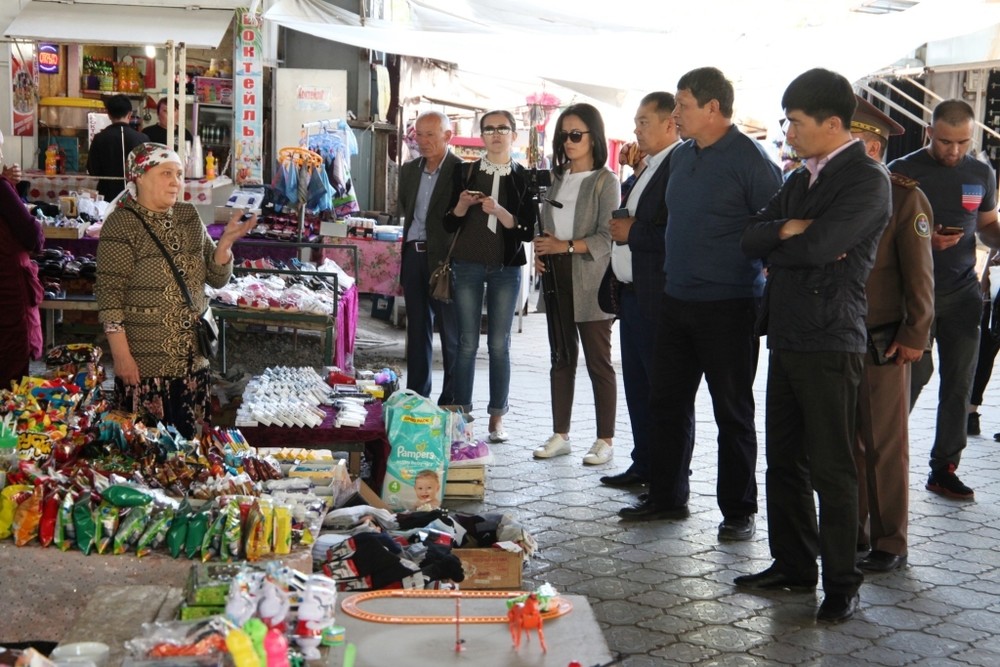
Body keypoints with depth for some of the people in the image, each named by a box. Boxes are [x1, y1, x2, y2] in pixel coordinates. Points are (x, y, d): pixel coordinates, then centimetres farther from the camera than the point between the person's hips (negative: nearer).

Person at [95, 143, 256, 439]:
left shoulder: (189, 217, 10)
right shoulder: (121, 224, -9)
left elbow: (218, 278, 11)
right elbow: (109, 295, -14)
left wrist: (224, 244, -10)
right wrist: (121, 356, -18)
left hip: (192, 361, 6)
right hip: (143, 365, -6)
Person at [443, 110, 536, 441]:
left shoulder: (524, 178, 4)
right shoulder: (466, 173, 7)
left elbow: (528, 230, -3)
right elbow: (449, 225, 7)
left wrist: (499, 212, -17)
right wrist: (463, 205, -12)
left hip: (506, 267, -1)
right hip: (468, 265, 1)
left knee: (500, 344, 2)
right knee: (467, 343, 1)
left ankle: (497, 418, 8)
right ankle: (462, 414, 6)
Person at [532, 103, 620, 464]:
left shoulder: (604, 181, -5)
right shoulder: (558, 179, 14)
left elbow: (608, 235, -12)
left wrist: (566, 246, -17)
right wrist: (541, 251, 0)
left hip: (590, 282, -6)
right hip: (557, 278, 6)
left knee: (598, 361, -1)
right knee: (561, 359, 10)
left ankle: (605, 440, 6)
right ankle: (560, 435, 16)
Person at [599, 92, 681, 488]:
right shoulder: (647, 169, 17)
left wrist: (632, 232, -16)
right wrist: (623, 228, 6)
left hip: (657, 297, -10)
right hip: (632, 293, 10)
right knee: (637, 385, 15)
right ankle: (644, 465, 25)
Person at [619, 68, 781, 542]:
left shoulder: (750, 160, -13)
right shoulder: (681, 156, 11)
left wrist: (772, 293, -14)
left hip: (728, 306, -7)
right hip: (676, 301, 8)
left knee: (733, 412, 2)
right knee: (667, 402, 12)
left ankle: (738, 511, 13)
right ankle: (666, 496, 25)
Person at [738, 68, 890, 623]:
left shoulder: (867, 179, -10)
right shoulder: (801, 180, 16)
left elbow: (819, 246, -22)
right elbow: (752, 239, 9)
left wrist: (778, 243, -2)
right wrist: (789, 231, -10)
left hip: (829, 346, -8)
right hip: (787, 339, 8)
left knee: (832, 470, -2)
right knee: (784, 461, 14)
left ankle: (841, 584, 8)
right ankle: (792, 564, 26)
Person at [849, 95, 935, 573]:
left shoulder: (904, 198, -7)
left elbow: (919, 276, -7)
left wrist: (914, 337, -11)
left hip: (881, 345, -5)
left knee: (884, 445, 2)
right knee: (844, 441, 9)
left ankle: (890, 543, 11)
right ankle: (851, 531, 21)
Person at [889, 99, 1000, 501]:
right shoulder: (902, 172, -5)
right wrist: (924, 240, -20)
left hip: (962, 293, 4)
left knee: (959, 383, 4)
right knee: (915, 374, -9)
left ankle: (944, 469, 13)